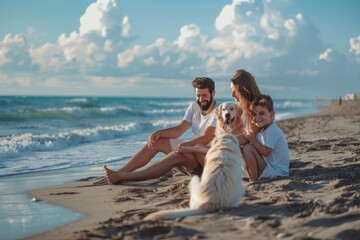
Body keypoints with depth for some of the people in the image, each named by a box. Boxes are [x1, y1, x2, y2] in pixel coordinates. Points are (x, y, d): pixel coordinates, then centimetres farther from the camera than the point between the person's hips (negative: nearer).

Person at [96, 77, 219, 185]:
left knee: (177, 156, -34)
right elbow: (179, 129, 6)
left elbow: (205, 139, -26)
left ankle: (122, 177, -36)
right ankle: (119, 173, -9)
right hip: (193, 150, 9)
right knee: (156, 141, -2)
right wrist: (158, 133, -11)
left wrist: (185, 146, -38)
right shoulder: (194, 106, 10)